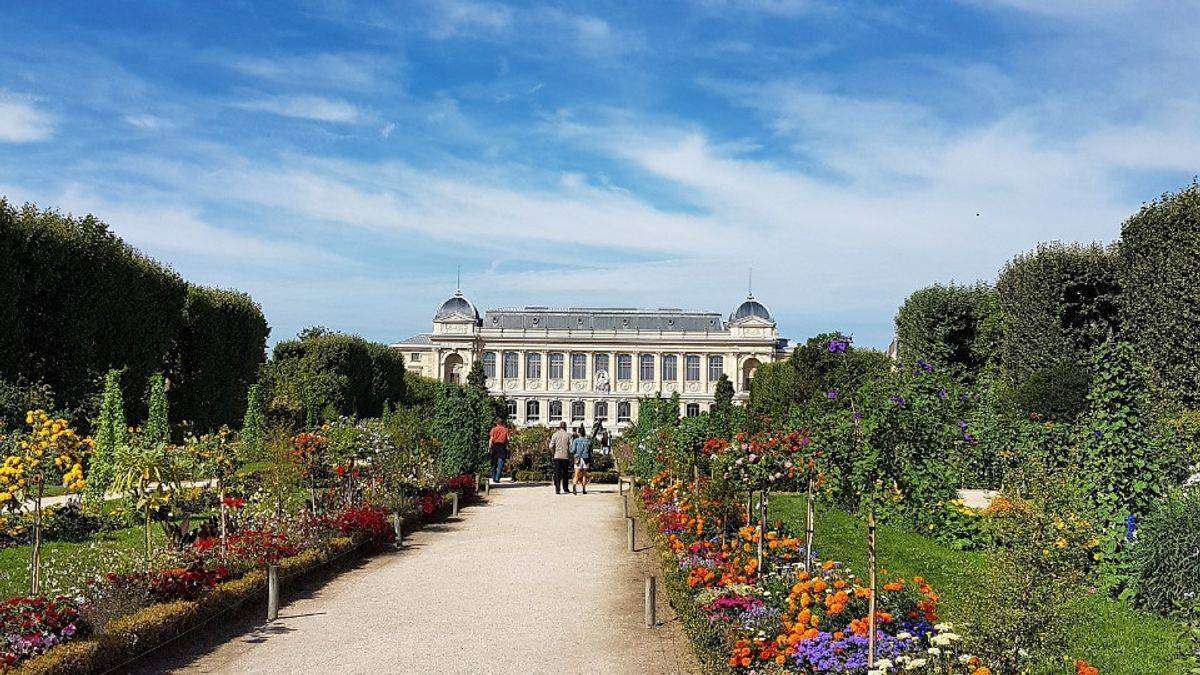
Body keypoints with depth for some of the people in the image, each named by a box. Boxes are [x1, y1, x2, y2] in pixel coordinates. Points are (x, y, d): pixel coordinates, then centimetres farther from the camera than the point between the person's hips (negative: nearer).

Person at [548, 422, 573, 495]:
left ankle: (557, 489, -4)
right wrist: (570, 453, 9)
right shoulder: (568, 435, -3)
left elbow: (551, 446, -3)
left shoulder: (555, 435, 0)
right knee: (565, 474, 10)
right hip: (566, 456, 0)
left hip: (557, 456, 0)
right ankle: (565, 489, 14)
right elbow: (571, 446, -6)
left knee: (557, 473, 2)